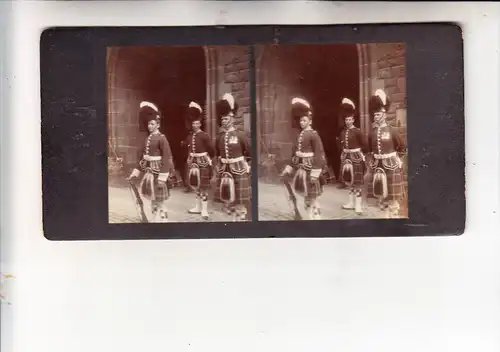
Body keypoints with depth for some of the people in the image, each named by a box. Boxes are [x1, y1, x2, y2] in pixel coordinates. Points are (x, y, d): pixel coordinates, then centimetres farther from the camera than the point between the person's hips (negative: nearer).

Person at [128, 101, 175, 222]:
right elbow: (142, 155, 16)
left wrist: (163, 176, -22)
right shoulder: (148, 138, 11)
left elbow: (167, 157, -17)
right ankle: (156, 218, 23)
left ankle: (162, 219, 10)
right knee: (152, 196, 13)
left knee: (159, 197, 0)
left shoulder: (161, 138, -12)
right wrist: (136, 171, 13)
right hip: (149, 170, 8)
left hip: (158, 169, -8)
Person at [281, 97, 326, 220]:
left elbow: (319, 154, -16)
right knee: (305, 193, 13)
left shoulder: (313, 134, -11)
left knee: (312, 194, -2)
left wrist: (315, 172, -21)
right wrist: (289, 168, 15)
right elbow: (295, 152, 17)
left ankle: (316, 216, 5)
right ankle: (310, 216, 23)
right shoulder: (300, 134, 12)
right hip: (300, 168, 8)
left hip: (310, 167, -8)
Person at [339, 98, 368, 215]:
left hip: (356, 157, -6)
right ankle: (351, 202, 23)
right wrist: (344, 154, 8)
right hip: (346, 157, 6)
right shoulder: (343, 132, 7)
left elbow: (365, 145, -7)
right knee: (349, 180, 13)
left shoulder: (357, 131, -10)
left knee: (357, 181, -3)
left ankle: (358, 205, -1)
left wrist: (360, 154, 1)